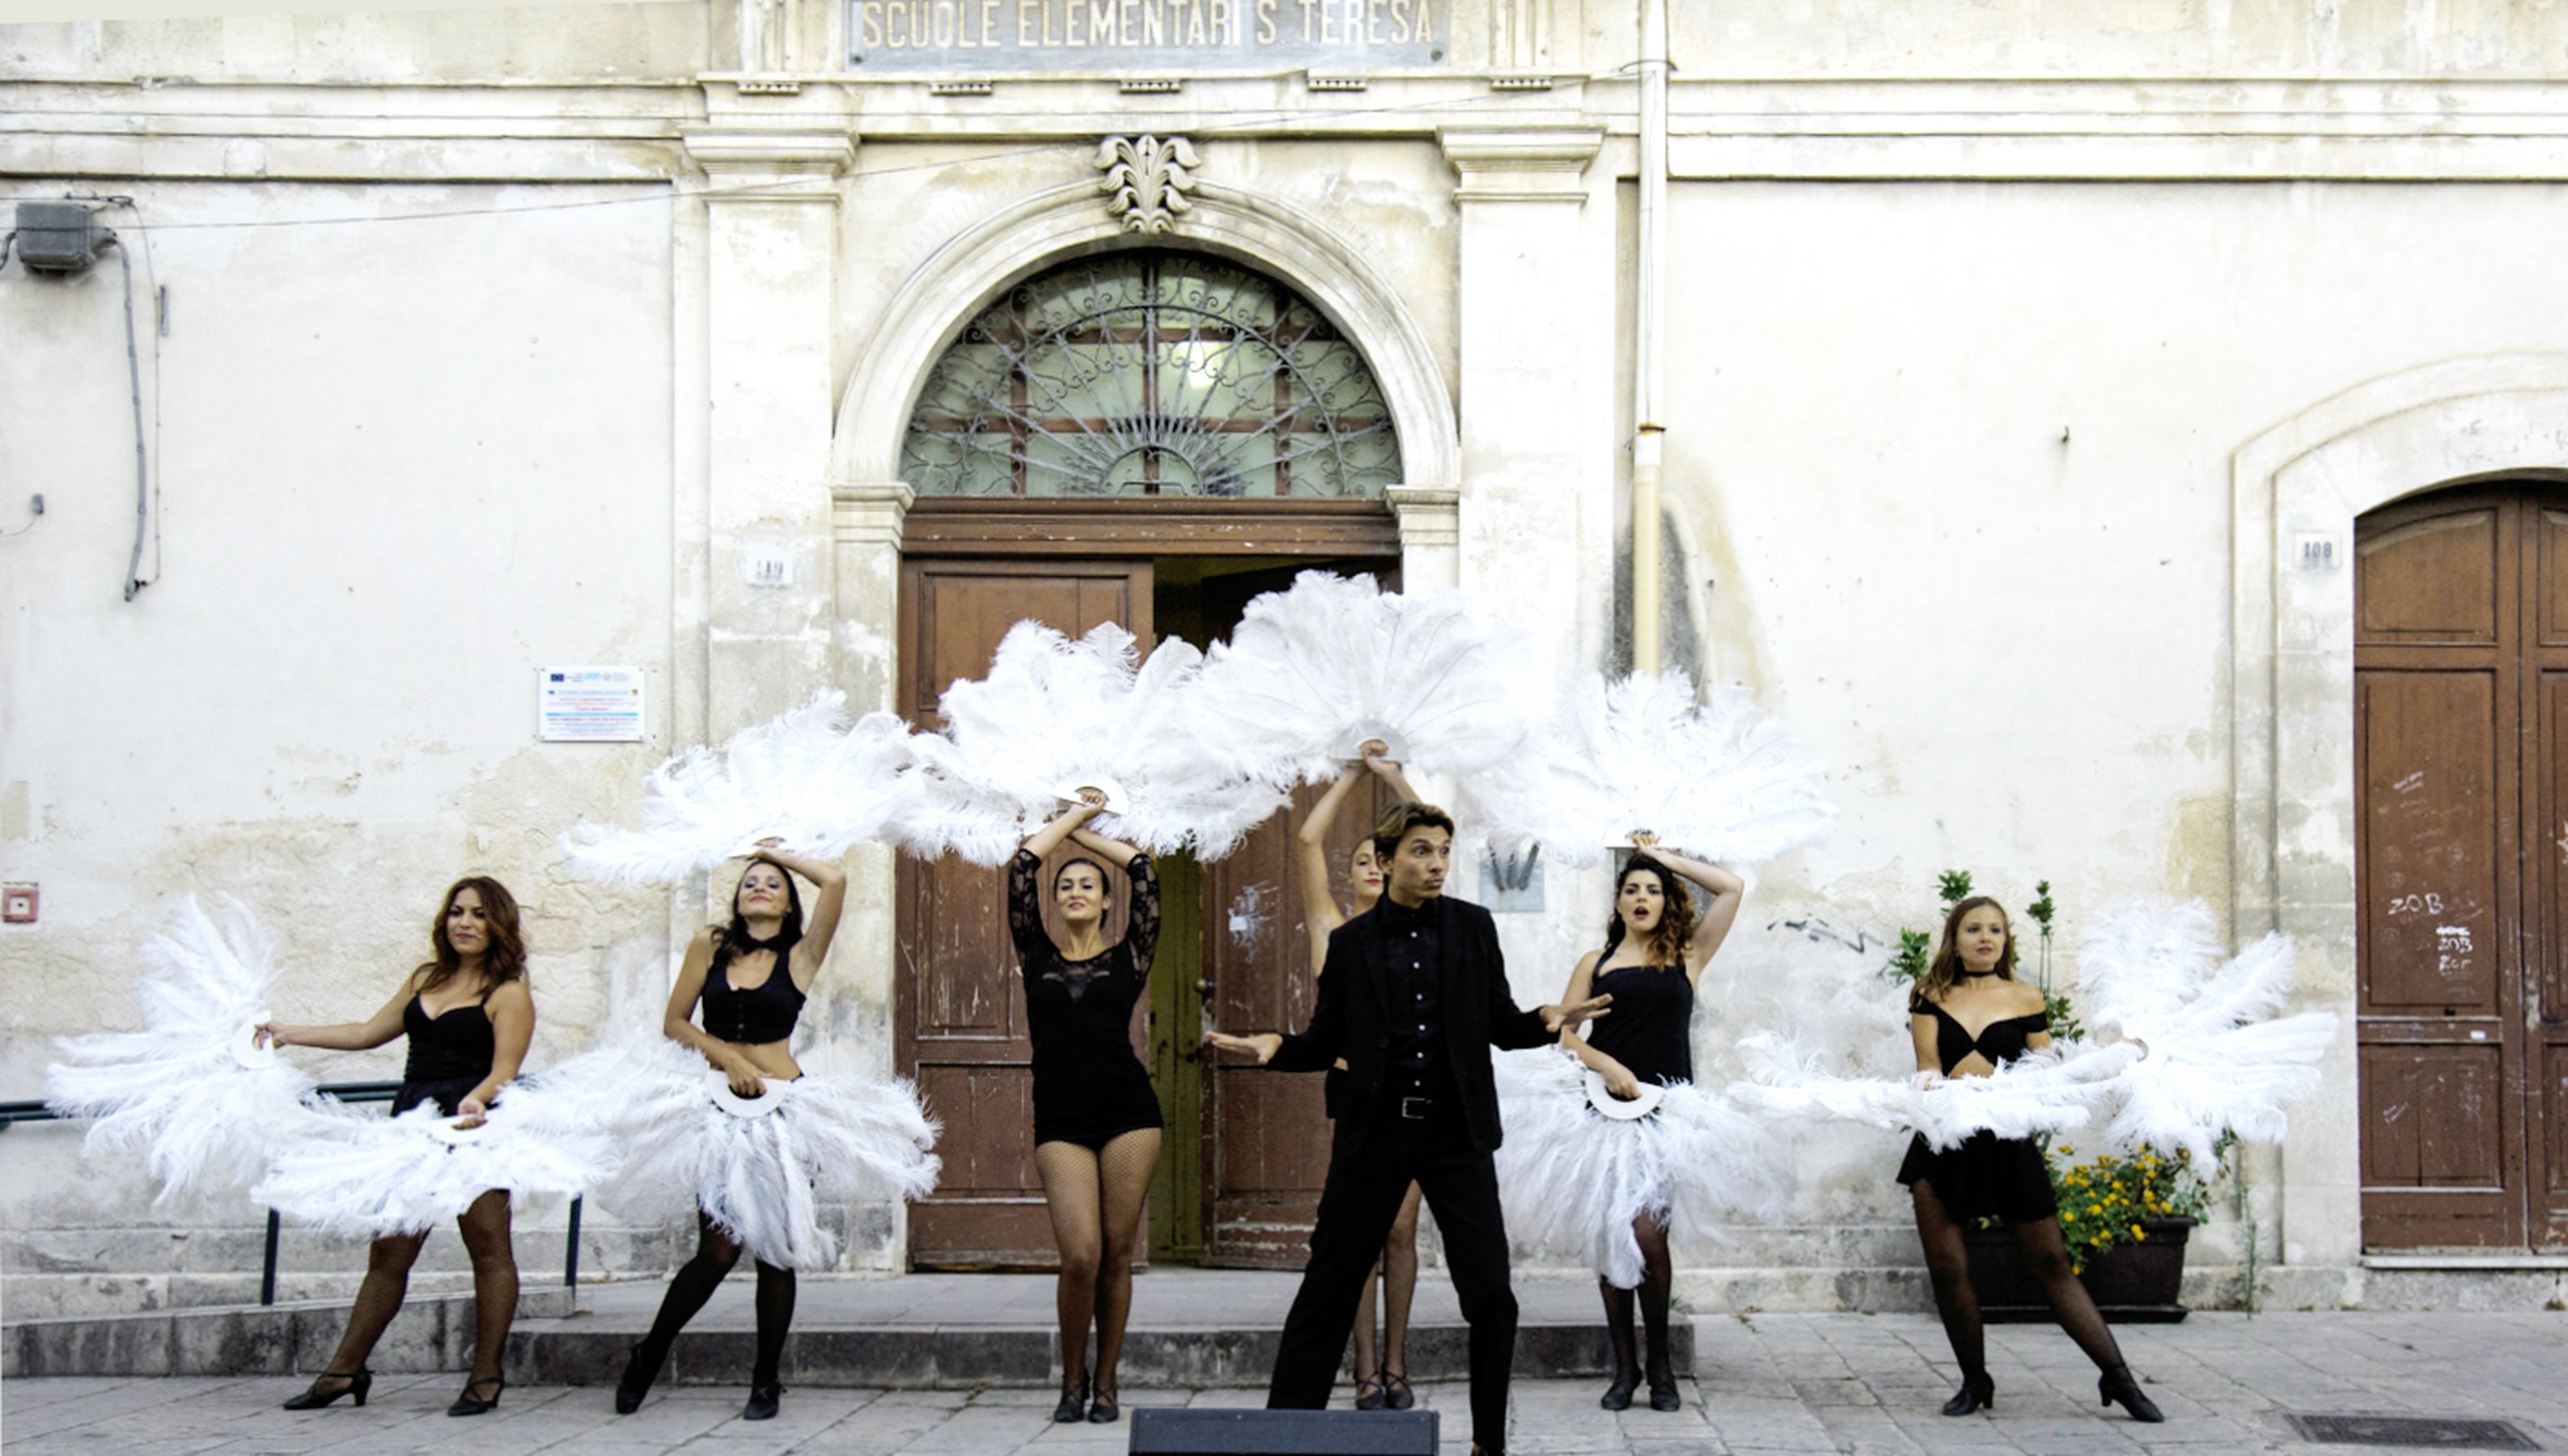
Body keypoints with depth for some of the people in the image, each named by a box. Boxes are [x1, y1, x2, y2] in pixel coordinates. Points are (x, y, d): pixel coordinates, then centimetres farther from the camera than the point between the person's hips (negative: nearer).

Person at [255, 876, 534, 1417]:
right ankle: (344, 1371, 10)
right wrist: (290, 1034, 30)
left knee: (488, 1248, -4)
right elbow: (369, 1033, 27)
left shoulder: (509, 995, -1)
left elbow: (504, 1070, -11)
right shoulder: (424, 981, 19)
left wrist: (476, 1100, -32)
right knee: (388, 1253, 6)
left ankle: (485, 1377, 2)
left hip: (475, 1127, -6)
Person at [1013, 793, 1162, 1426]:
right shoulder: (1037, 955, 12)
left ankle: (1105, 1384, 14)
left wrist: (1088, 832, 18)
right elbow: (1023, 863, 8)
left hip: (1128, 1112, 0)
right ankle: (1072, 1381, 9)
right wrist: (1073, 814, 19)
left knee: (1116, 1254, 1)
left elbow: (1143, 869, 4)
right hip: (1059, 1118, 0)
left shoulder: (1128, 956, 10)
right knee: (1080, 1255, -11)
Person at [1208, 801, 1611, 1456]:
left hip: (1456, 1132, 0)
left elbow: (1502, 1025, 7)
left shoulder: (1473, 927, 4)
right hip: (1375, 1133, 0)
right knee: (1328, 1291, 4)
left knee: (1492, 1294, -3)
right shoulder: (1352, 942, 3)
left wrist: (1547, 1020, -13)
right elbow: (1326, 1042, 6)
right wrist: (1275, 1046, -13)